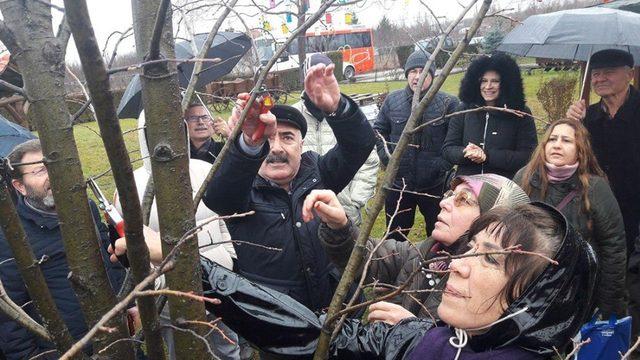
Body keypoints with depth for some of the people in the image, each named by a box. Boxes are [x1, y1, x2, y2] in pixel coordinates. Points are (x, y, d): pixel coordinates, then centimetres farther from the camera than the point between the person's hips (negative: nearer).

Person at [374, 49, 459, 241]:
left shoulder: (448, 103, -9)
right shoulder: (392, 100, -1)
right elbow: (378, 130, 11)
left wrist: (443, 164, -13)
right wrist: (385, 156, -1)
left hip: (434, 185, -2)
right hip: (398, 184, 2)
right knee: (395, 236, 19)